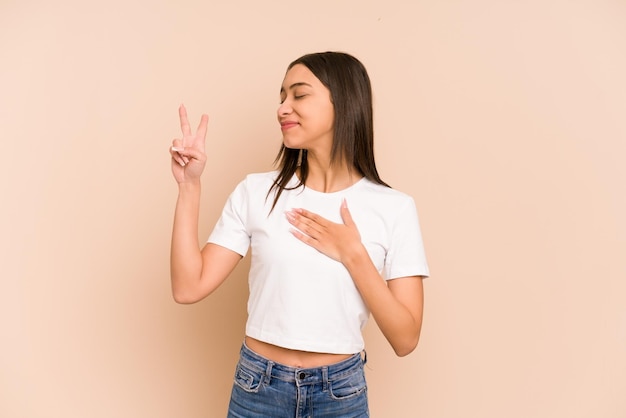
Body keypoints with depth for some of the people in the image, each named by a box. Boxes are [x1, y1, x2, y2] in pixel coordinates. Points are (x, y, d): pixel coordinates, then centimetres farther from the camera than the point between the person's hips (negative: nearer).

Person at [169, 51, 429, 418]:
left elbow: (405, 339, -9)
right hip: (258, 388, 1)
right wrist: (190, 185, -13)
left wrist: (353, 255, -19)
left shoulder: (394, 208, -9)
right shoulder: (256, 192, -6)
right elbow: (189, 287, -9)